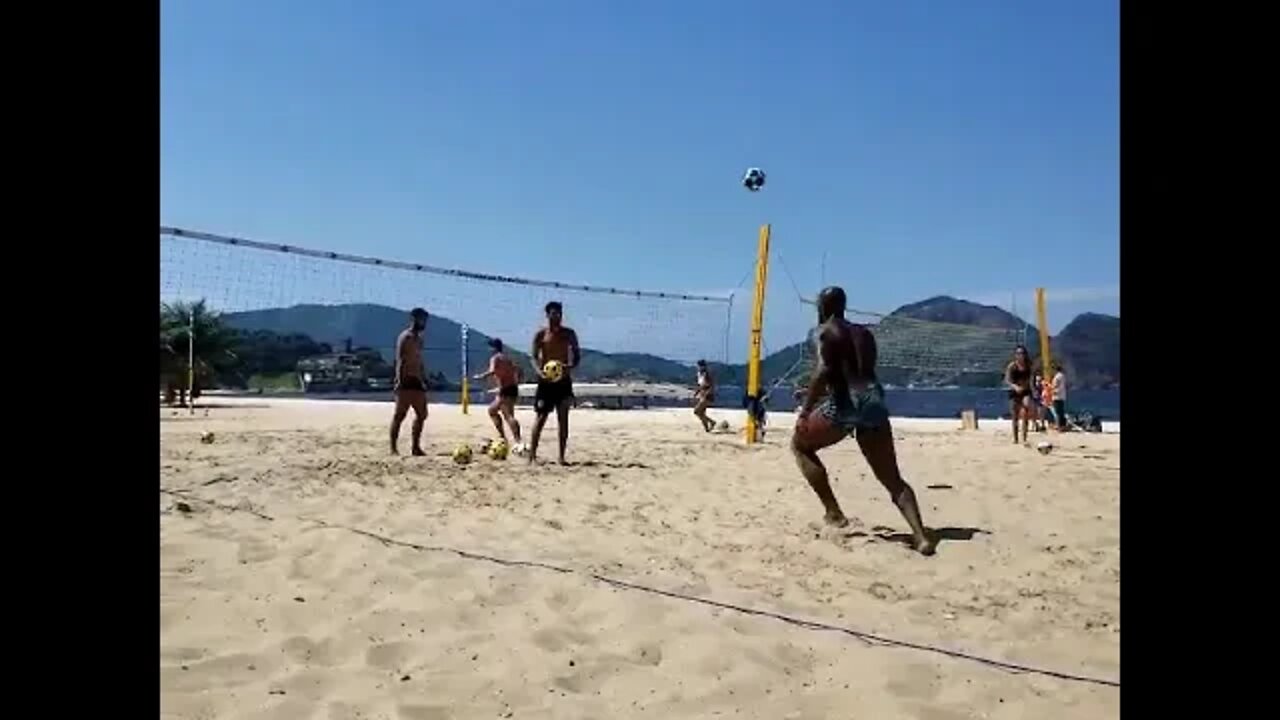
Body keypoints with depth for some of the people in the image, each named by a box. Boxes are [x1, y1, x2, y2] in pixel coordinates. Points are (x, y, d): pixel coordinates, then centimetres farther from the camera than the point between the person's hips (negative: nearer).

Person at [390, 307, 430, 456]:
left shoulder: (419, 339, 19)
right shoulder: (405, 337, -8)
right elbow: (400, 361, -15)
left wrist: (424, 381, 19)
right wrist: (400, 381, -23)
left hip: (417, 381, 9)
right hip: (406, 381, -9)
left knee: (422, 415, 9)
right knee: (400, 415, -7)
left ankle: (416, 447, 16)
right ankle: (393, 448, -4)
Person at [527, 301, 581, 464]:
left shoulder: (569, 333, 5)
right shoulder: (540, 334, -1)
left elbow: (577, 354, 7)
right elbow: (534, 356, -5)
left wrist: (571, 366, -14)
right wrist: (539, 371, -24)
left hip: (563, 380, 2)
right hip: (546, 381, -2)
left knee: (563, 418, 3)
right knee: (540, 417, -3)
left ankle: (562, 456, 8)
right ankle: (532, 454, 2)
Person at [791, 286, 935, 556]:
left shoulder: (825, 330, 5)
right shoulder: (864, 333, 24)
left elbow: (823, 371, -12)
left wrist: (805, 410, -9)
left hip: (845, 401, -6)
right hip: (873, 400, 6)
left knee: (800, 445, 19)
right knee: (893, 479, 9)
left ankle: (834, 514, 10)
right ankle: (921, 536, -11)